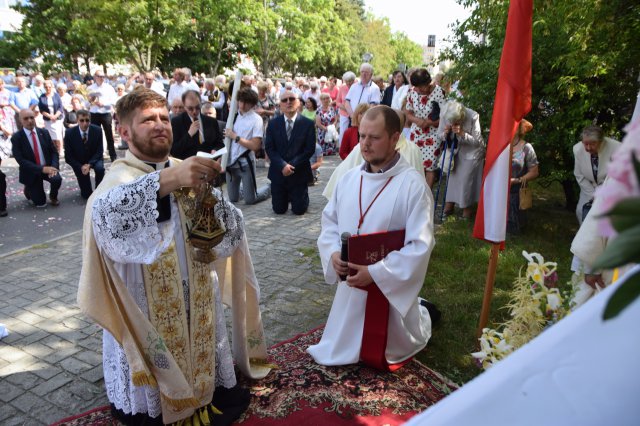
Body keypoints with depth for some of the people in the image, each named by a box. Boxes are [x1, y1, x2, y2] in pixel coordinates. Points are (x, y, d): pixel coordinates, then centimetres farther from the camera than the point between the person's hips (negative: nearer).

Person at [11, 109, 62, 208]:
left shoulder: (44, 132, -1)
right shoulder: (16, 137, -12)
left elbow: (54, 152, 1)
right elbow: (21, 160, -18)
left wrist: (54, 166, -19)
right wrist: (42, 169, -30)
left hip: (47, 167, 2)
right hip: (31, 172, -2)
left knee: (57, 179, -32)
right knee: (40, 204, -4)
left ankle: (52, 197, 2)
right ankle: (28, 189, 31)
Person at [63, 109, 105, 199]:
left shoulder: (97, 130, -17)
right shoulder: (69, 133, -18)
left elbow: (99, 151, -12)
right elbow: (68, 157, -12)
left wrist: (89, 165, -26)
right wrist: (81, 167, -24)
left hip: (94, 159, 1)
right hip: (78, 162, -1)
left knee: (100, 168, -36)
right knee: (86, 195, -5)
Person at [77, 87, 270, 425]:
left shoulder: (185, 173, 3)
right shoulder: (119, 178, -10)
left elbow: (229, 232, -4)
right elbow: (102, 214, -36)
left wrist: (209, 195, -23)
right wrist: (168, 179, -46)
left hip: (197, 305, 5)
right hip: (148, 313, -4)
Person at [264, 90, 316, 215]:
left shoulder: (308, 124, -4)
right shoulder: (273, 124, 2)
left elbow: (310, 149, -8)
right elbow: (269, 148, -3)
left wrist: (292, 165, -17)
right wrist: (283, 165, -17)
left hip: (299, 173, -1)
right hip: (278, 172, 2)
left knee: (299, 210, 2)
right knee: (279, 210, 7)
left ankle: (302, 195, 36)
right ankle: (286, 196, 41)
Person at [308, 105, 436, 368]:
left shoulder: (413, 184, -20)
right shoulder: (349, 178, -1)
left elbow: (420, 245, -22)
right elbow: (330, 221, 7)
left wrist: (375, 272, -25)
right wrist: (333, 254, -12)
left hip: (391, 284, -5)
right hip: (351, 280, 6)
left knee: (393, 350, 15)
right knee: (339, 350, 23)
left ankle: (421, 313, 45)